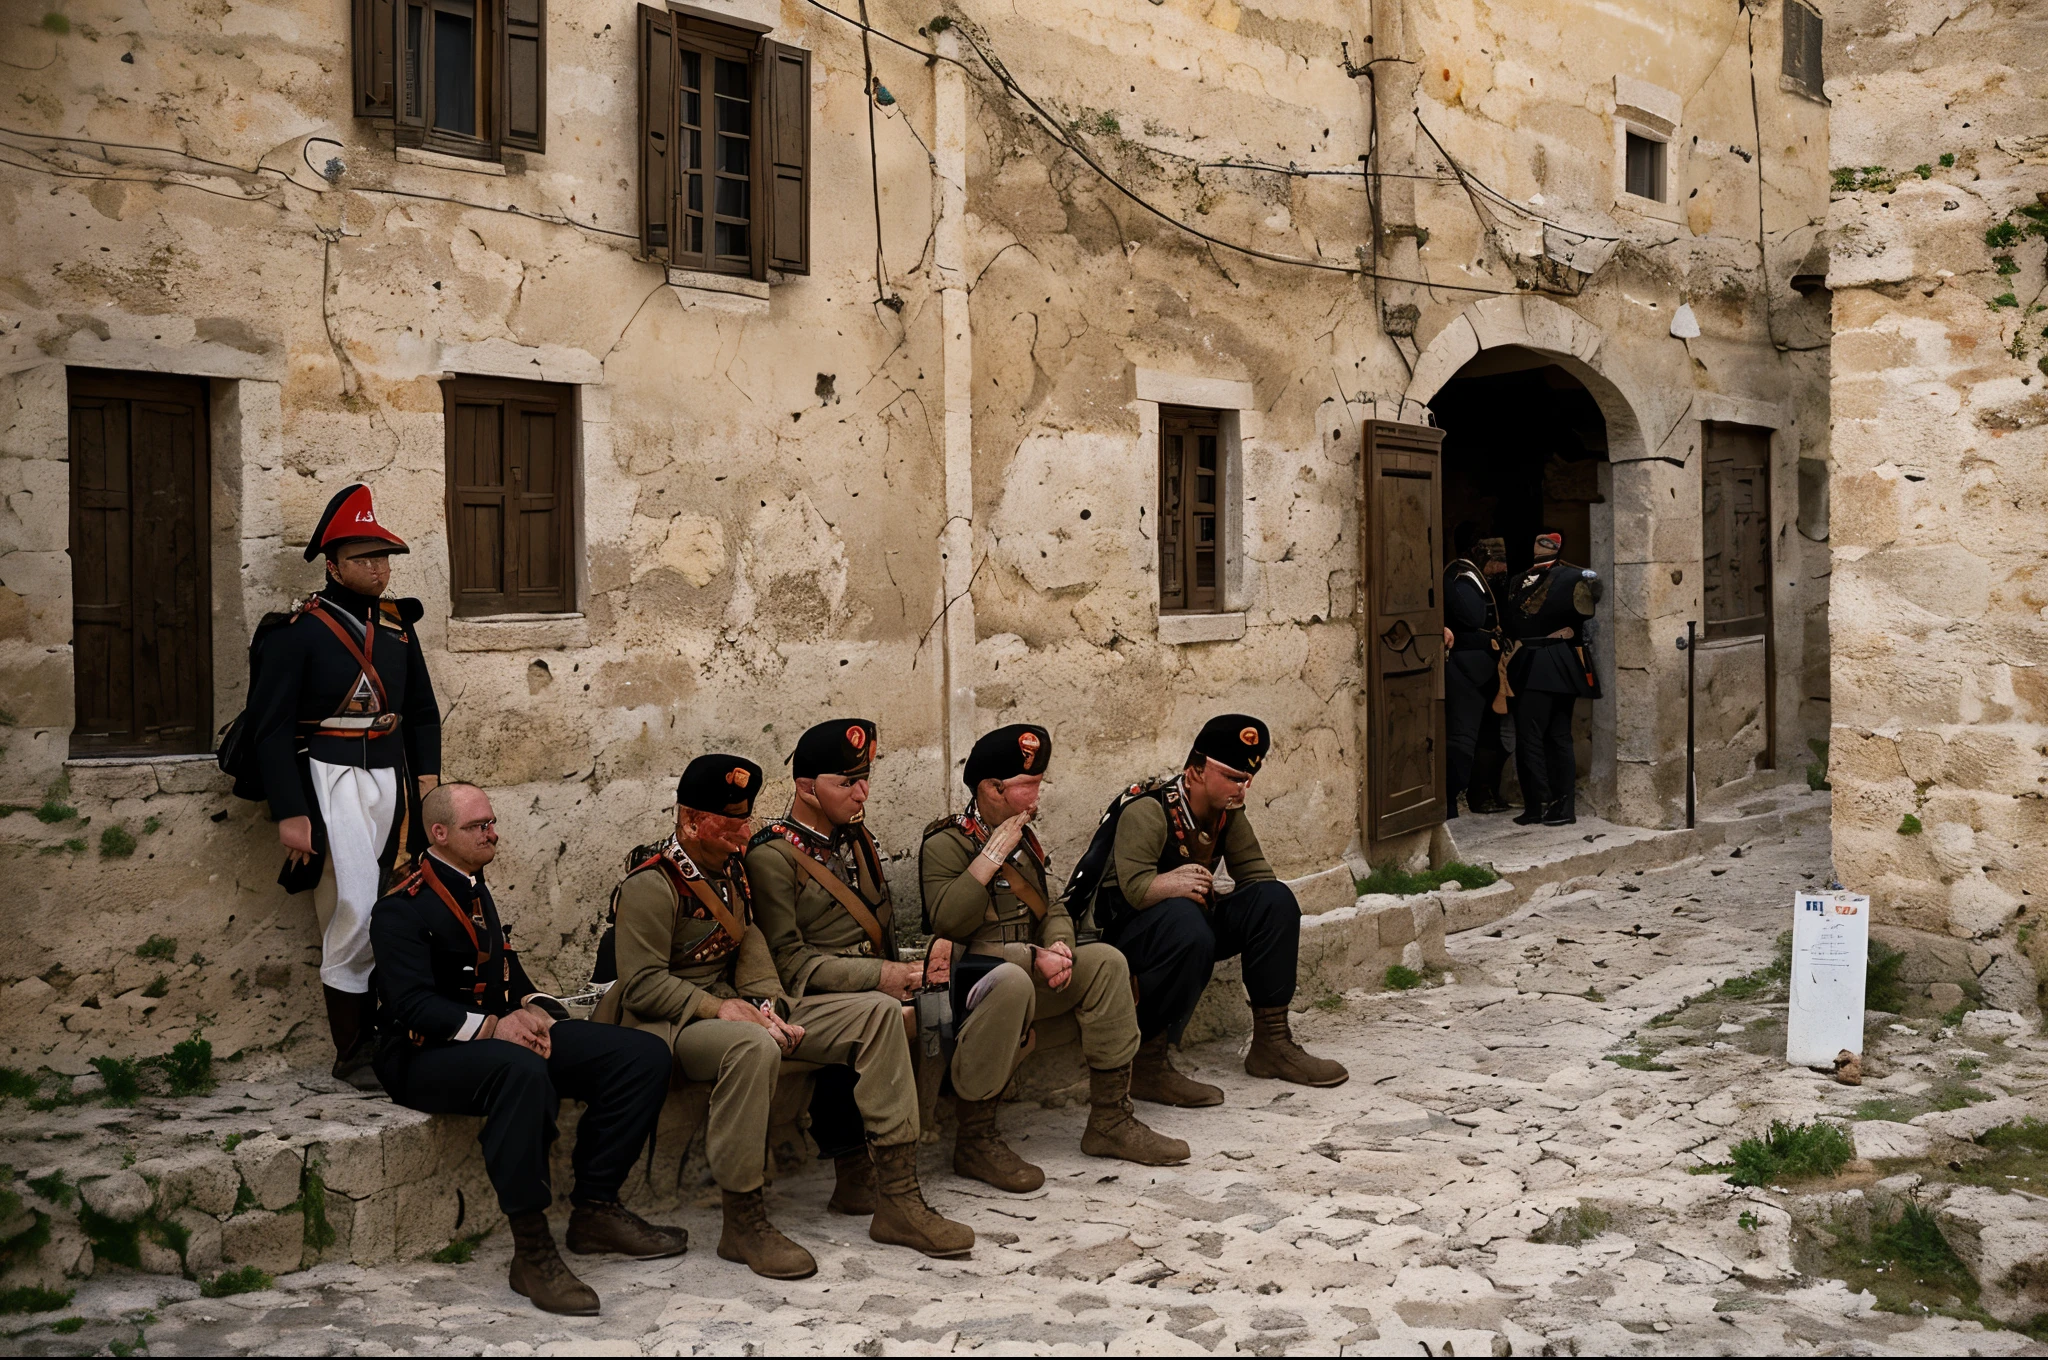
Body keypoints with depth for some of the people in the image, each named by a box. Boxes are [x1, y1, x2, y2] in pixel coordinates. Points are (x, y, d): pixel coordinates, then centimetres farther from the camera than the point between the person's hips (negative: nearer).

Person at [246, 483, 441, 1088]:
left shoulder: (398, 623, 13)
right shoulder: (299, 631, -4)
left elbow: (423, 710, 21)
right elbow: (271, 728, -6)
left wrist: (427, 776, 9)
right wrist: (290, 813, -11)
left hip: (392, 779, 5)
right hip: (331, 782, -5)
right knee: (355, 913, -10)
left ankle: (385, 1038, 13)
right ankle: (352, 1054, 2)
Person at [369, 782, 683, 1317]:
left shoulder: (475, 891, 19)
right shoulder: (402, 908, -9)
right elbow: (412, 1002, -19)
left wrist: (532, 1009, -2)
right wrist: (490, 1027, -27)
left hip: (504, 1034, 9)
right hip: (427, 1054, -8)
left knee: (644, 1056, -9)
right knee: (523, 1071, -44)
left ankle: (595, 1209, -2)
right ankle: (531, 1252, -36)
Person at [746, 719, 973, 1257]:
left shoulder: (856, 841, 19)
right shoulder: (771, 856, -7)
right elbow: (787, 962, -13)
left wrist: (908, 967, 3)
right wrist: (876, 976, -17)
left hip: (867, 991, 8)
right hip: (800, 1006, -8)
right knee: (878, 1013, -35)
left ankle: (853, 1172, -12)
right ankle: (898, 1201, -33)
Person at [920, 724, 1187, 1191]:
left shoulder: (1024, 837, 17)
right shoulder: (945, 843, -8)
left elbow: (1052, 908, 15)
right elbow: (947, 922, -22)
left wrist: (1058, 946, -8)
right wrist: (994, 854, -21)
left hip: (1029, 966, 8)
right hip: (967, 974, -8)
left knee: (1105, 961, -12)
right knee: (1012, 983, -40)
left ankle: (1110, 1120, -6)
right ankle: (974, 1140, -27)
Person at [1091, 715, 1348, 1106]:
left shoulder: (1229, 814, 4)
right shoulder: (1147, 812, -19)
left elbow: (1256, 874, 4)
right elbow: (1136, 888, -32)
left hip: (1194, 921, 7)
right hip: (1133, 928, -7)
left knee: (1276, 899, -10)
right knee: (1186, 923, -39)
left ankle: (1272, 1043, -4)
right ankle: (1148, 1065, -28)